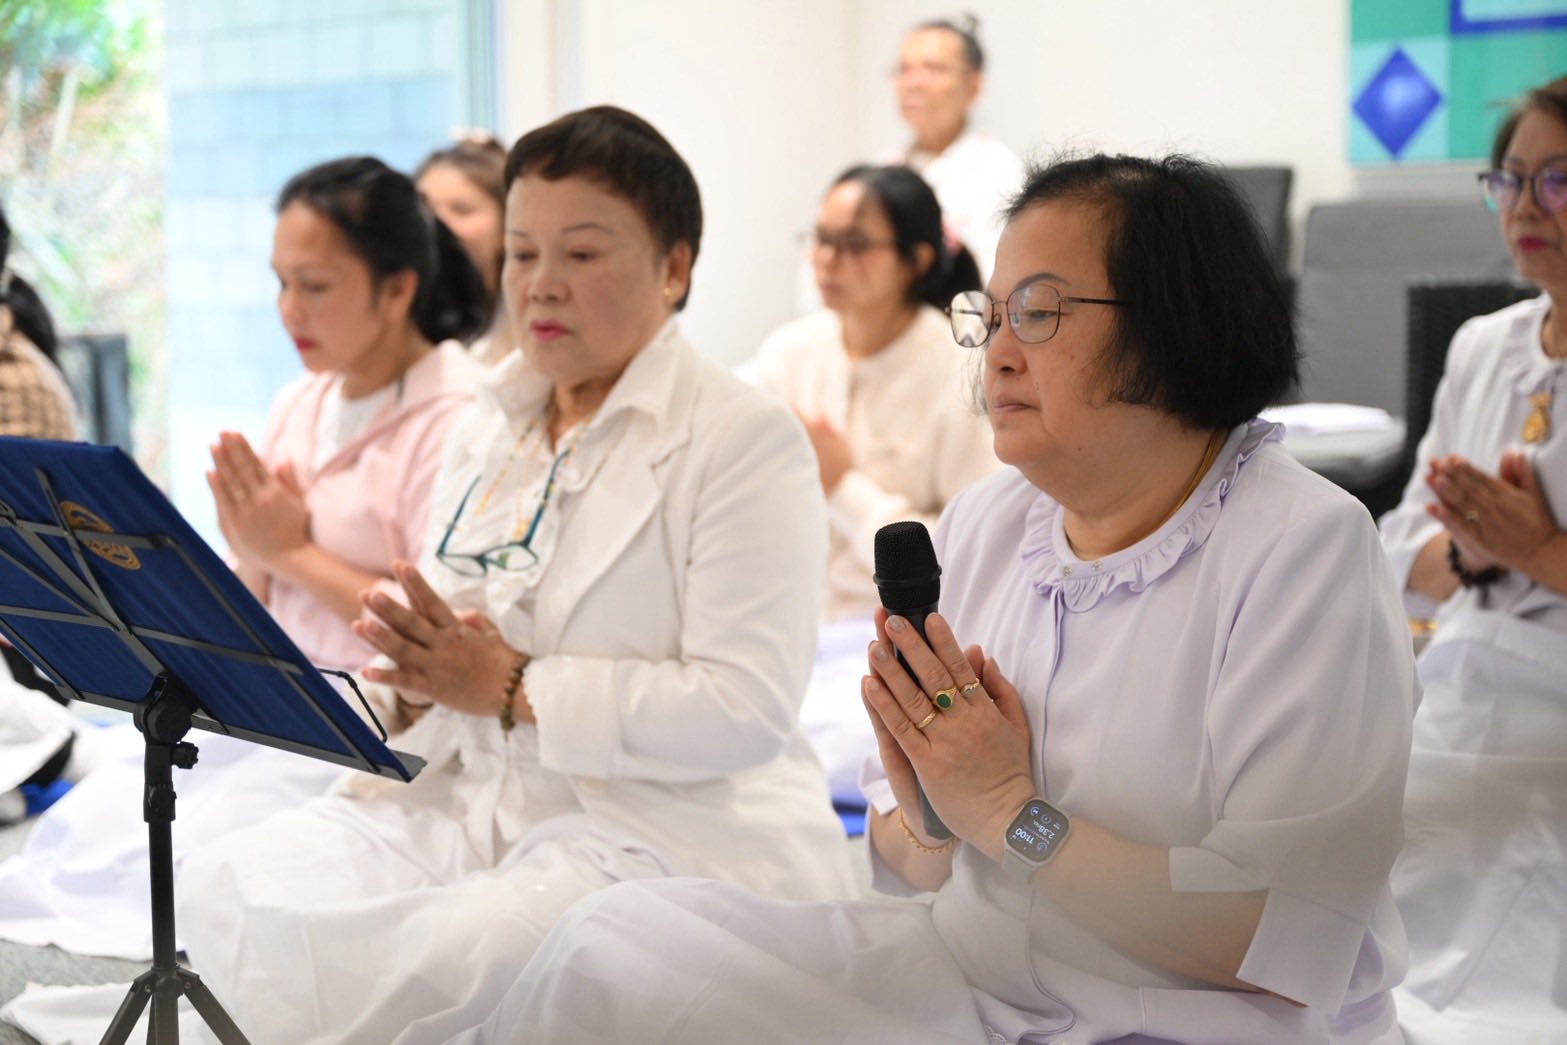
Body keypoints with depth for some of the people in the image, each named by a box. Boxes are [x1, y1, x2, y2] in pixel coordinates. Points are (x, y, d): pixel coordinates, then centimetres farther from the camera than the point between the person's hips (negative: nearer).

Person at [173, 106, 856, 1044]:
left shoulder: (747, 439, -5)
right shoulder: (488, 431, 17)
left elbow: (749, 707, -16)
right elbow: (439, 646, 19)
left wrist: (512, 688, -19)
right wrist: (413, 681, -6)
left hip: (674, 832, -7)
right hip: (477, 802, 7)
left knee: (449, 955, -33)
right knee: (229, 890, -14)